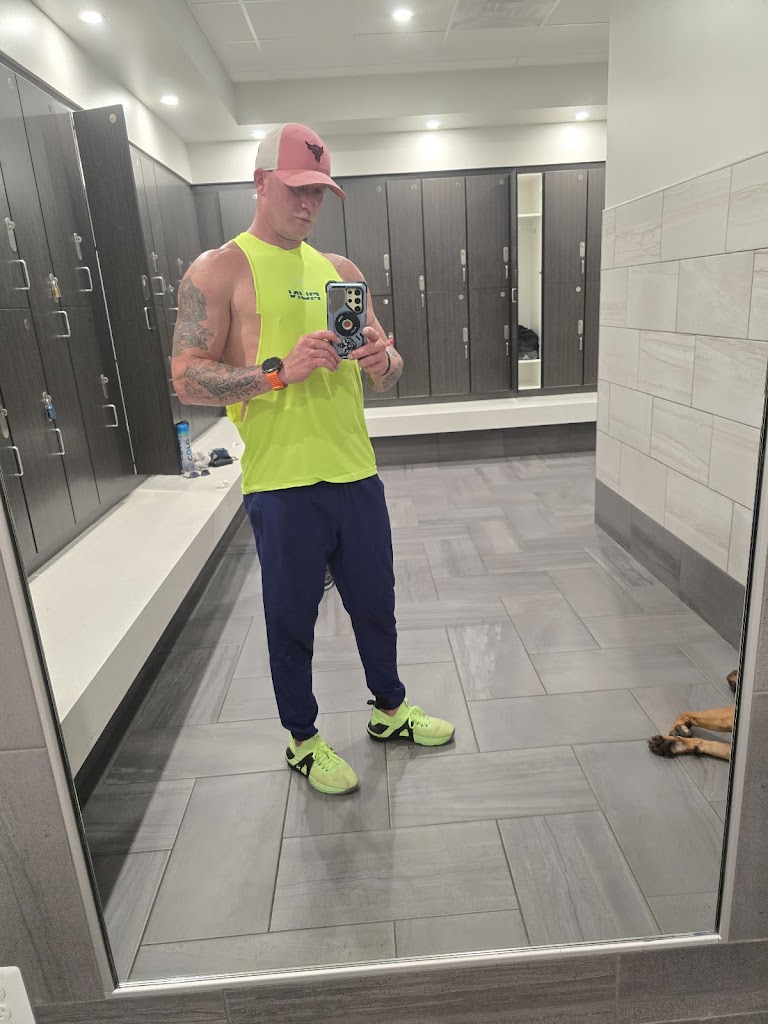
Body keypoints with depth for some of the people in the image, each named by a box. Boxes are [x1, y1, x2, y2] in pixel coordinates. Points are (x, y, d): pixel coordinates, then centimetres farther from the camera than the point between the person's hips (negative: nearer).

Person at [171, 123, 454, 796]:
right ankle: (303, 739, 32)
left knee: (375, 601, 18)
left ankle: (390, 709, 42)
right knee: (292, 617, 9)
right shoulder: (219, 272, -3)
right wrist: (281, 370, -24)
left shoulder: (341, 270, 13)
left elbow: (390, 373, 13)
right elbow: (188, 380, -11)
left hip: (356, 474, 6)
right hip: (282, 484, -5)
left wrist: (383, 362, -12)